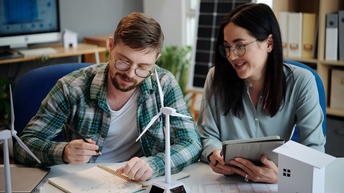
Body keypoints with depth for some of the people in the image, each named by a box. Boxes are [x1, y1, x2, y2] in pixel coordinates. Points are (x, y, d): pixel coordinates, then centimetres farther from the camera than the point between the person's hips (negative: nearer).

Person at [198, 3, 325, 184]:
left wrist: (282, 174, -31)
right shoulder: (216, 77, -4)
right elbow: (208, 136, 2)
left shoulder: (300, 82, -9)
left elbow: (313, 149, -11)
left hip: (276, 184, 1)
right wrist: (214, 155, -21)